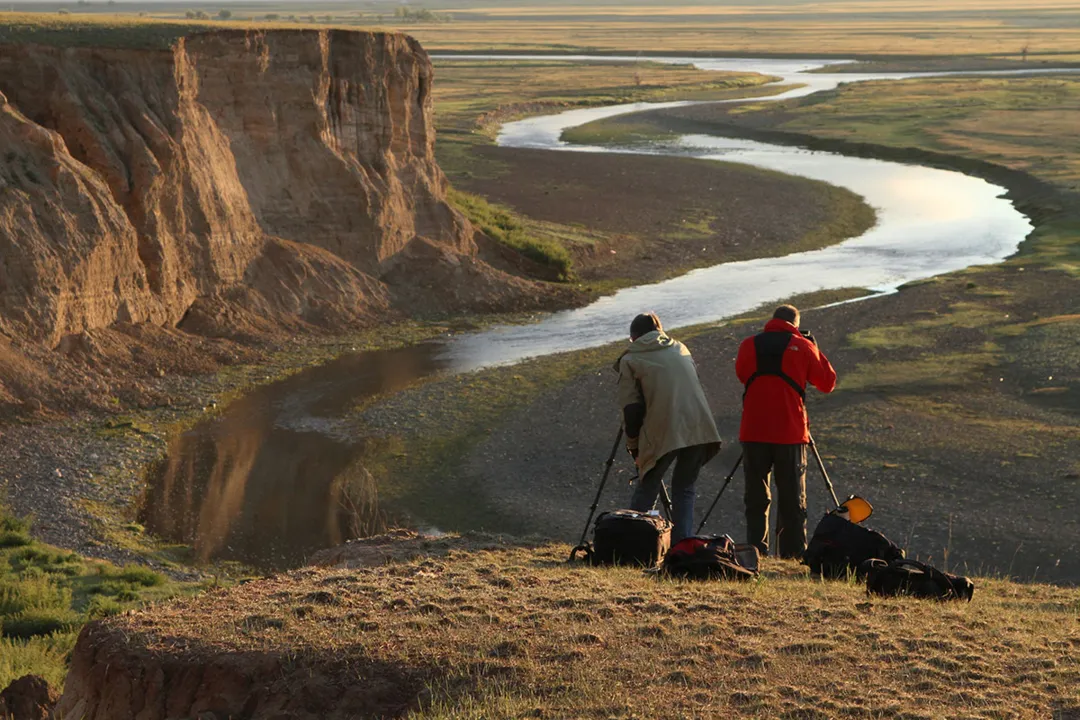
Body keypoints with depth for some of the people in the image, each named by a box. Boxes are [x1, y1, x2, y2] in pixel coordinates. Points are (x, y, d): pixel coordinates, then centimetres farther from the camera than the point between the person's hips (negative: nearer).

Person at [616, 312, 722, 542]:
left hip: (662, 432, -3)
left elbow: (631, 408, 2)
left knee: (646, 491, 9)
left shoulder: (630, 360, 8)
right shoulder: (680, 349, 21)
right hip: (699, 427, 3)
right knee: (684, 489, 13)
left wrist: (634, 446, 9)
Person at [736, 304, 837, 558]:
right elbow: (827, 383, 8)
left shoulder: (749, 345, 5)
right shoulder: (803, 347, 0)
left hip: (754, 433, 2)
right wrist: (815, 350, 18)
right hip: (790, 433, -1)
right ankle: (794, 552, 1)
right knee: (792, 499, 4)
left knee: (756, 497, 6)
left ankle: (756, 550, 1)